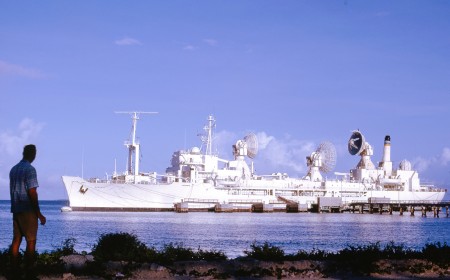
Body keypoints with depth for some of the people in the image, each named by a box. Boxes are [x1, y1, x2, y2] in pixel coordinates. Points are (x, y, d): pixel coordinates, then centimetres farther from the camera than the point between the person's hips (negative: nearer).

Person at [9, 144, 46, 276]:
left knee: (16, 240, 7)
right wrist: (39, 214, -13)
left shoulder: (13, 169, 10)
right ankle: (29, 270, -4)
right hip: (28, 210, -7)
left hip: (16, 209, 7)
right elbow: (32, 193, -16)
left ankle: (14, 270, 7)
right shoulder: (30, 169, -12)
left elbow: (12, 190, 14)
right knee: (31, 241, -2)